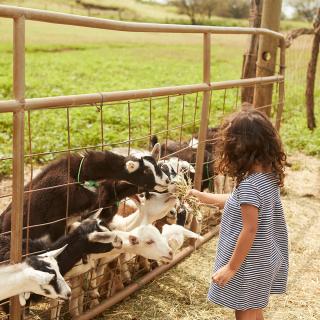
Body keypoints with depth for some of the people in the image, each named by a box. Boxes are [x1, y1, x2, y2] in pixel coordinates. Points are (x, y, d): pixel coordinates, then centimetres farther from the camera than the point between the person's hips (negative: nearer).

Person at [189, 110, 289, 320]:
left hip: (248, 263, -8)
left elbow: (250, 230, -26)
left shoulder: (249, 184, -28)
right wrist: (204, 196, 19)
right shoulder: (269, 176, -1)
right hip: (264, 259, 8)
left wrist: (231, 267, -18)